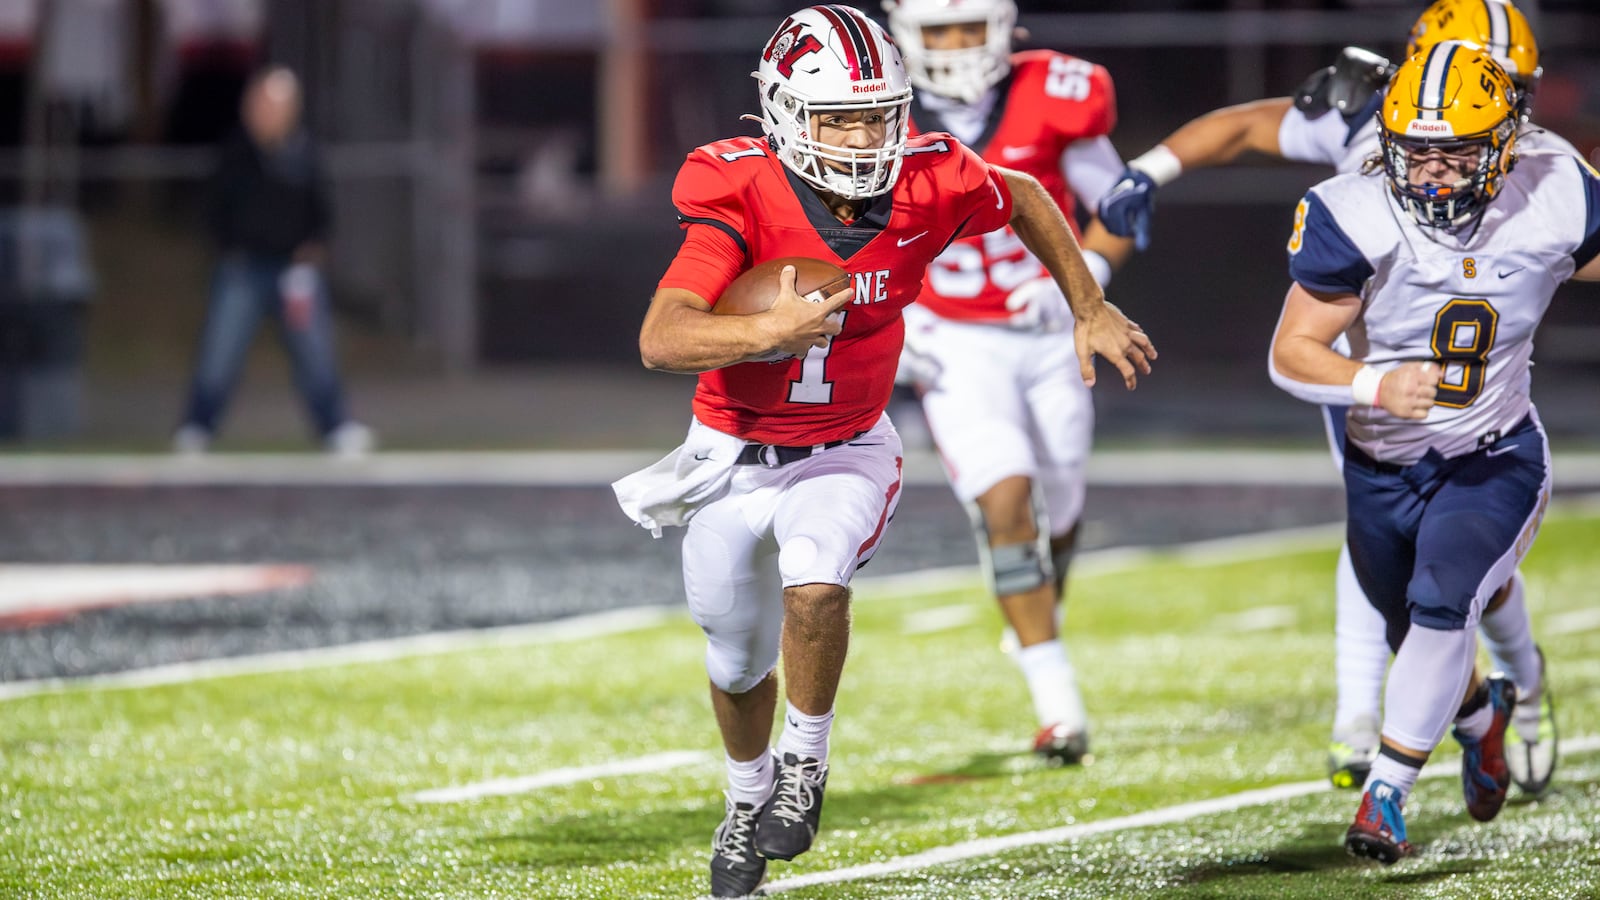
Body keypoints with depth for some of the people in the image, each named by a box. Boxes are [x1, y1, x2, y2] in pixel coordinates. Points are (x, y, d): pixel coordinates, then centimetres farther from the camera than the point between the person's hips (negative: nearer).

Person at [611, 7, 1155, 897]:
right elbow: (662, 340, -37)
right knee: (740, 662, 17)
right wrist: (769, 332, -52)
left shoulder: (927, 185, -20)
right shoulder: (743, 196, -27)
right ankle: (749, 799, 48)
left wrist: (1090, 310, 8)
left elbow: (1024, 198, 4)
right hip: (735, 457, 0)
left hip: (845, 453, 0)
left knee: (814, 580, -30)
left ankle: (805, 761, -4)